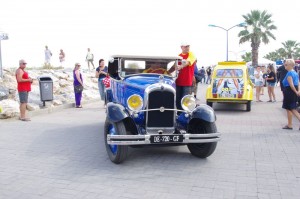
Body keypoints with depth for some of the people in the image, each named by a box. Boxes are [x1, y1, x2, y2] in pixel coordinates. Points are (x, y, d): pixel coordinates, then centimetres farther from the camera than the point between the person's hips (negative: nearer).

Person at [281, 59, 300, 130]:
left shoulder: (289, 73, -17)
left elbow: (291, 84, -23)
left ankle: (289, 125, 13)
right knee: (293, 109, 14)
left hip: (289, 92, -9)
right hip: (294, 93, 9)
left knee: (288, 109, 4)